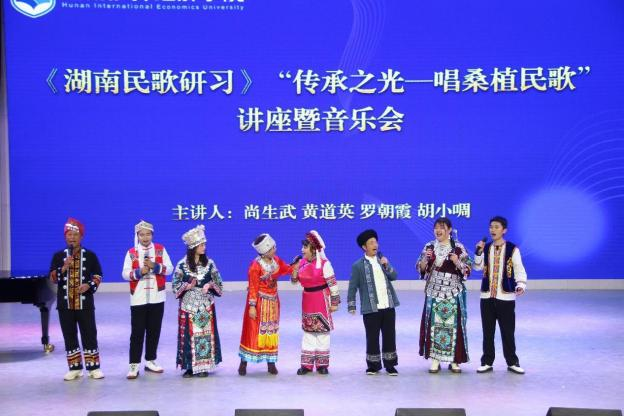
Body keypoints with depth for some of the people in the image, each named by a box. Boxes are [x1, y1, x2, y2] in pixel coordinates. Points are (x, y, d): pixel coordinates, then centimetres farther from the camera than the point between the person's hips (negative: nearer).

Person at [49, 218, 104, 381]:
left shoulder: (90, 255, 2)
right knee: (69, 336, 6)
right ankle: (75, 368, 15)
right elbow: (53, 278, -1)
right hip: (65, 303, 2)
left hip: (85, 303, -2)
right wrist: (64, 268, -18)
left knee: (89, 335, 0)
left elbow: (98, 276, 5)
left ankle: (94, 367, 8)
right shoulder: (58, 256, 4)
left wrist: (89, 285, -14)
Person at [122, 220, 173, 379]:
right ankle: (134, 365, 0)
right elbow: (125, 274, -2)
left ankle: (150, 361, 21)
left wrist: (155, 266, -16)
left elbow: (169, 269, -1)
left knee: (154, 331, 8)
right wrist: (139, 272, -19)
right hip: (138, 299, -1)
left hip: (157, 298, 2)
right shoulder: (131, 252, 2)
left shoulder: (160, 249, 4)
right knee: (137, 332, -2)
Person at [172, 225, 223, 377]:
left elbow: (219, 283, 6)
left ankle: (203, 366, 11)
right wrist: (187, 286, -20)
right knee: (188, 335, -2)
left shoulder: (209, 263, 1)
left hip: (206, 305, 2)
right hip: (188, 305, -2)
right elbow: (175, 285, -3)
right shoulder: (182, 265, -4)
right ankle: (189, 366, 7)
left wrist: (210, 285, -14)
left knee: (206, 334, 2)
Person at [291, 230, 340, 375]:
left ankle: (322, 364, 12)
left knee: (322, 331, 3)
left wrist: (334, 302, -11)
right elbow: (294, 280, 11)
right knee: (308, 331, 10)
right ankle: (307, 364, 16)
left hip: (321, 300, -6)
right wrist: (294, 269, -9)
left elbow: (333, 284, -11)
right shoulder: (302, 262, 3)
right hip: (307, 300, 6)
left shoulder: (324, 264, -14)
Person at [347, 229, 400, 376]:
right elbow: (352, 287, -2)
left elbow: (394, 276, 2)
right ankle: (373, 365, 17)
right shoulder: (358, 265, -3)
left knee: (389, 336, 6)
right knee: (372, 337, 3)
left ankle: (389, 364, 16)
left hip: (388, 306, 3)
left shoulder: (382, 259, 9)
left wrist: (387, 265, -14)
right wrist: (351, 306, -7)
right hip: (371, 308, -3)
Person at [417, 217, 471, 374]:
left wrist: (457, 262, -20)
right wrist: (425, 258, -13)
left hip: (454, 292, -2)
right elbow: (421, 269, 6)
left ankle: (454, 360, 9)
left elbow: (467, 270, -2)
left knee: (453, 323, -1)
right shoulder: (429, 247, 6)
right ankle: (435, 360, 8)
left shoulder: (458, 247, -2)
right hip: (434, 291, 2)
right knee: (434, 323, 0)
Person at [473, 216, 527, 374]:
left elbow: (519, 270, -5)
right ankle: (487, 362, 16)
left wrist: (520, 285, -20)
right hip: (487, 296, 3)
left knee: (508, 331, 2)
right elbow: (477, 267, 0)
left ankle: (512, 362, 13)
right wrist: (479, 252, -13)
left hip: (506, 297, -3)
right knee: (487, 331, 8)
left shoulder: (512, 249, -3)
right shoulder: (485, 248, 9)